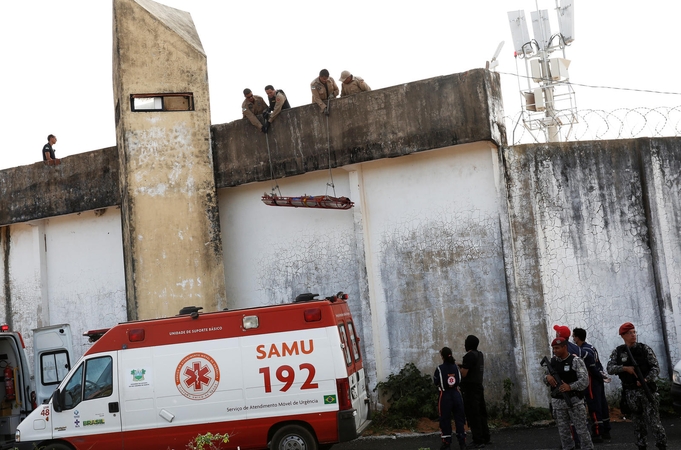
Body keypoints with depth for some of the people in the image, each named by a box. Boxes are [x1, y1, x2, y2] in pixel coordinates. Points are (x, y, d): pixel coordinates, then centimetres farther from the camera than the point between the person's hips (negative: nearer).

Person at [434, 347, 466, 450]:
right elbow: (460, 379, 10)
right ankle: (462, 442, 12)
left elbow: (435, 382, -3)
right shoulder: (456, 366, 0)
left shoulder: (440, 368, -11)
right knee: (459, 418, 10)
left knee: (445, 419, 5)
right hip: (456, 394, 3)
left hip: (445, 395, -3)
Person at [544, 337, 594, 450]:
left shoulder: (576, 360, -8)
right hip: (557, 402, 5)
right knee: (563, 431, 11)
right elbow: (545, 379, 13)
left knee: (581, 429, 1)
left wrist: (570, 387, -30)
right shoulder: (552, 361, 7)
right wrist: (547, 377, -11)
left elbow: (584, 380, -16)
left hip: (574, 400, -5)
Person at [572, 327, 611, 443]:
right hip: (598, 380, 10)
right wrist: (603, 376, 12)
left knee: (594, 407, -4)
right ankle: (606, 431, 20)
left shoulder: (584, 352, -20)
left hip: (592, 382, -10)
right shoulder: (591, 347, 11)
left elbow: (593, 368, -20)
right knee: (602, 405, 13)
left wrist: (601, 377, -8)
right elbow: (598, 364, 13)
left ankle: (597, 434, 0)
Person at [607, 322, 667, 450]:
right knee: (638, 422, 10)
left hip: (647, 390, -2)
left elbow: (655, 367, -5)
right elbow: (610, 369, -6)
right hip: (630, 392, 2)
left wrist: (646, 379, -20)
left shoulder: (645, 349, 0)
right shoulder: (618, 352, 3)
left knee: (653, 420, -5)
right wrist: (625, 368, -20)